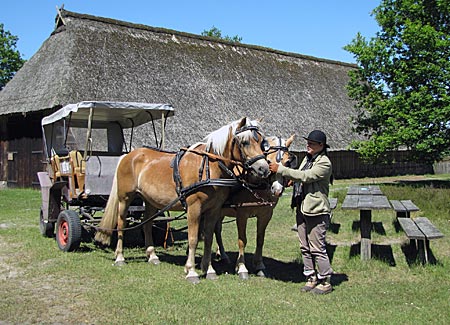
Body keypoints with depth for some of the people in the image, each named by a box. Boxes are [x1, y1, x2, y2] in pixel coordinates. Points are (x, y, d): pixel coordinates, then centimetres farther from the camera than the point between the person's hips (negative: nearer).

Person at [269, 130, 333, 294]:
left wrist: (280, 169, -24)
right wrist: (292, 180, 5)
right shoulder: (307, 158, 12)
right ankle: (311, 278, 25)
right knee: (305, 248, 14)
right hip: (302, 208, 9)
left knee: (318, 248, -2)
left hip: (316, 211, -9)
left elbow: (304, 176, -24)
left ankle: (325, 282, 9)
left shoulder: (324, 163, -14)